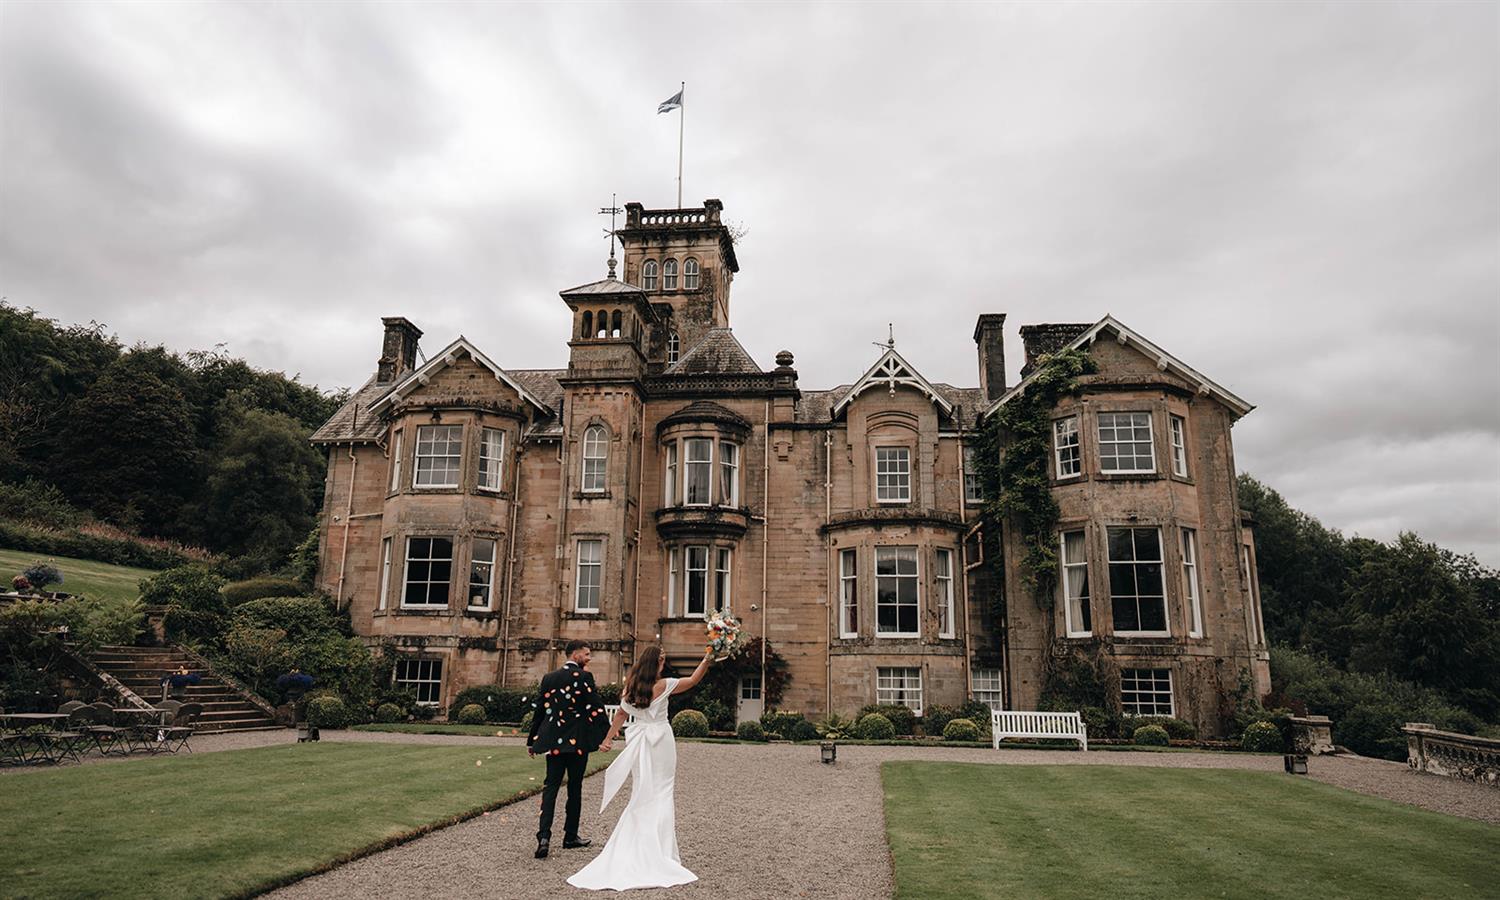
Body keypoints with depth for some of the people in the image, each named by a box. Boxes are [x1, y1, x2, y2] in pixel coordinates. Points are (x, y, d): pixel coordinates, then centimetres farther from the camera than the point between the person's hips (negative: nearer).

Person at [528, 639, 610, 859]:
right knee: (575, 789, 9)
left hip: (553, 741, 4)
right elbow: (596, 708, -12)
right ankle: (570, 836, 18)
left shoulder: (549, 678, 8)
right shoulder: (584, 677, -8)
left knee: (551, 786, 4)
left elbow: (538, 710, 11)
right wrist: (606, 735, -5)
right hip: (577, 741, -4)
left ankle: (544, 835, -12)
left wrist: (532, 740, 17)